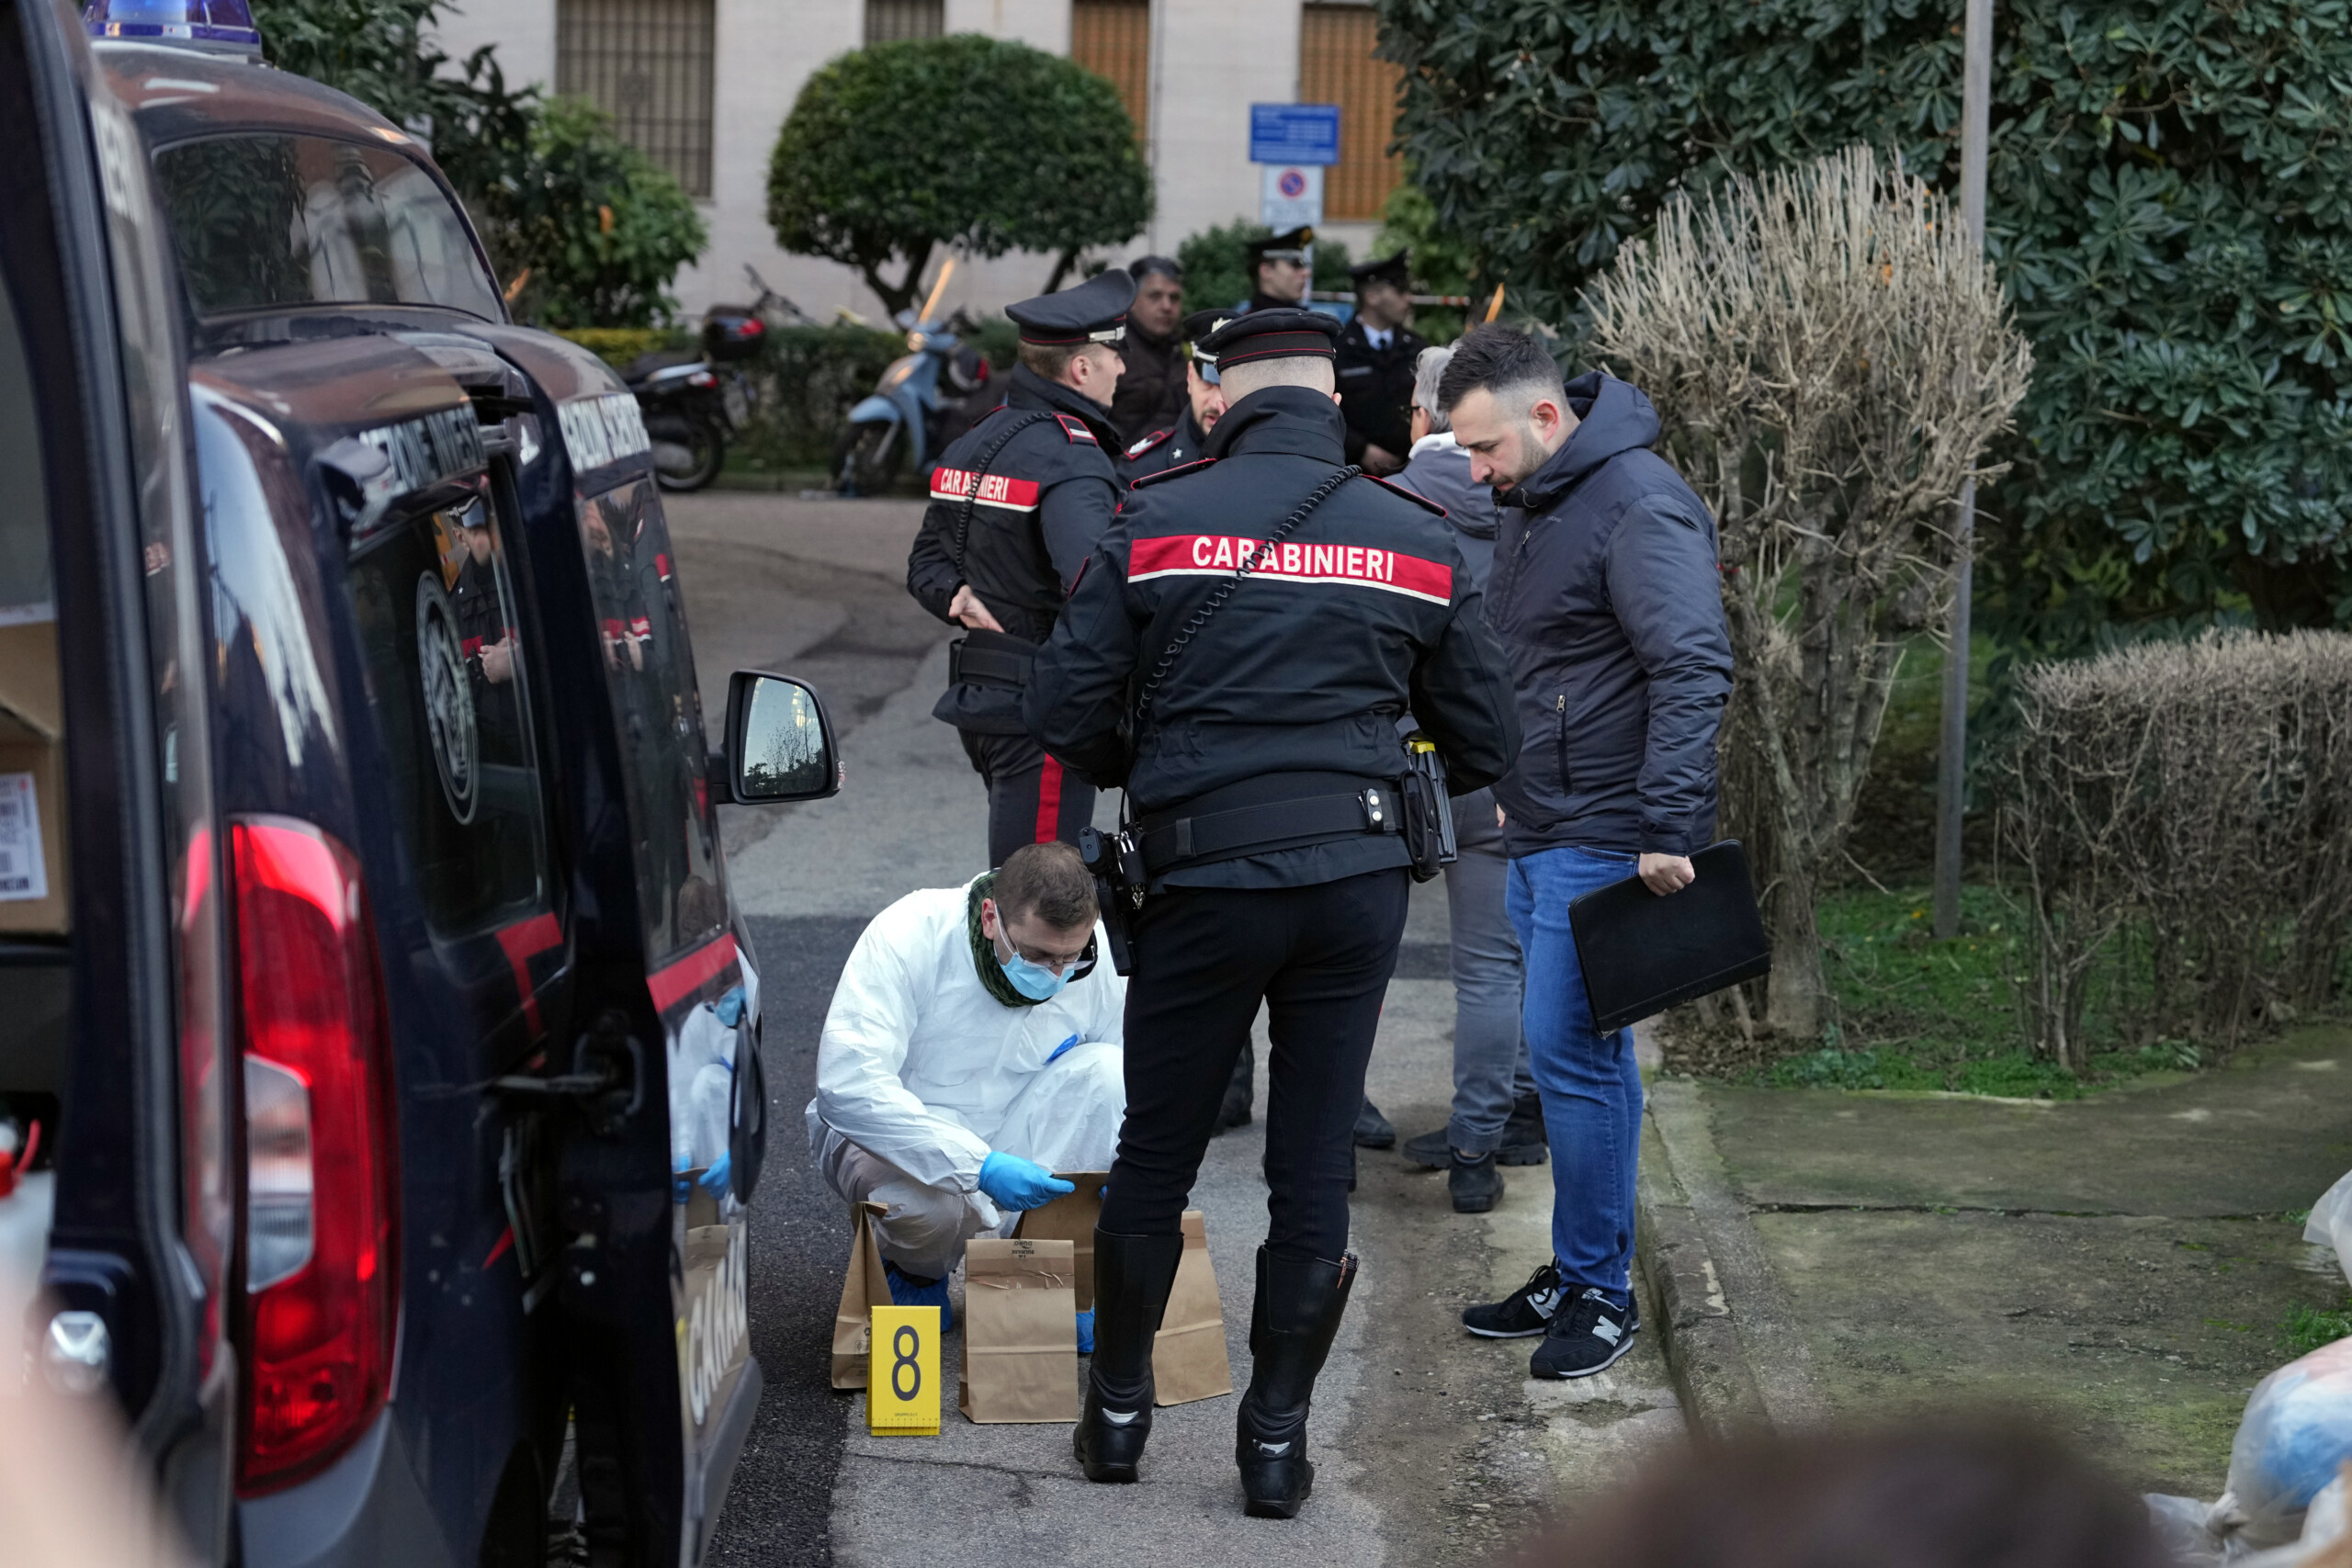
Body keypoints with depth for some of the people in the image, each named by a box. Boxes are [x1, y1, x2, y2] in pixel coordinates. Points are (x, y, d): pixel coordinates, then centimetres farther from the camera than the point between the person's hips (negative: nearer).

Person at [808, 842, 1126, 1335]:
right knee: (919, 1196, -39)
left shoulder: (1100, 961, -14)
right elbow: (847, 1083, -36)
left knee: (1105, 1070, -24)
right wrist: (981, 1167, -45)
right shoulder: (909, 936, -27)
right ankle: (917, 1270, 0)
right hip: (892, 1132, -4)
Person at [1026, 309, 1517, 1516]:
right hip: (1359, 876, 2)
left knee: (1155, 1154, 13)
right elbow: (1487, 743, 10)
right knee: (1314, 1165, 9)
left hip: (1208, 879, -2)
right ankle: (1276, 1437, 15)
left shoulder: (1154, 523, -4)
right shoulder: (1416, 540, 4)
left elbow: (1062, 712, -6)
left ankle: (1118, 1409, 24)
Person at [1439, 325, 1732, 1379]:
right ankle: (1580, 1275, 21)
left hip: (1606, 843, -9)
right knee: (1582, 1053, 14)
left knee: (1569, 1050, -9)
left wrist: (1667, 834, -26)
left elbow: (1693, 672, -23)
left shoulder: (1639, 507, -17)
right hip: (1540, 835, 10)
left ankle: (1598, 1290, 1)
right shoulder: (1531, 505, 15)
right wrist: (1510, 787, 24)